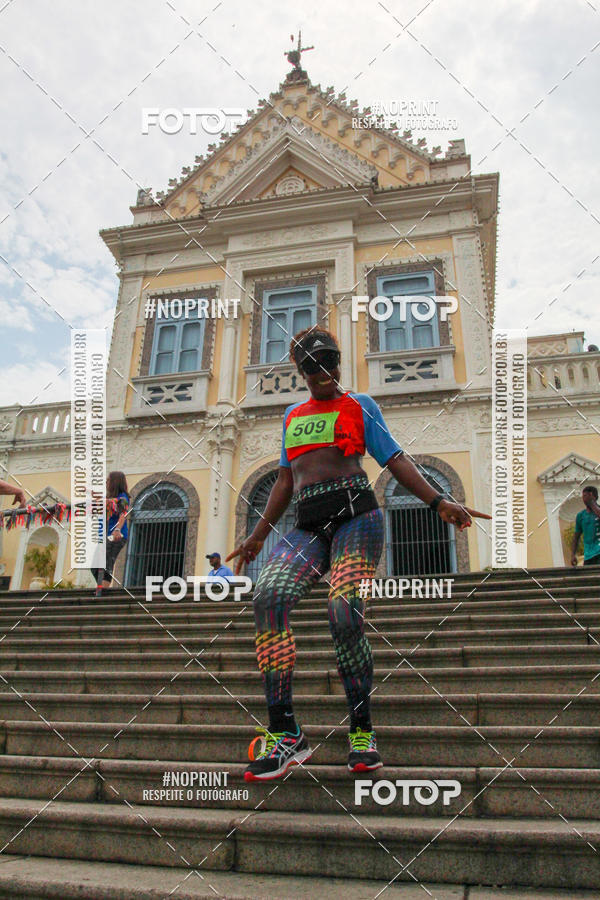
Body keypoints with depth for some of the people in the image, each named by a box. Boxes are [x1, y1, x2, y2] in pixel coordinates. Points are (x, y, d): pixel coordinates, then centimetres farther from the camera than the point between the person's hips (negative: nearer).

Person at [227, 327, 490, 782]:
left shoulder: (359, 405, 14)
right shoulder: (293, 415, 26)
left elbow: (395, 459, 8)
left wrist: (439, 502, -5)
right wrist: (258, 535, 26)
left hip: (355, 514, -3)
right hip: (307, 527, 4)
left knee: (345, 616, -21)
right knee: (268, 596, -23)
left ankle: (362, 732, -1)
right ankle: (285, 734, -20)